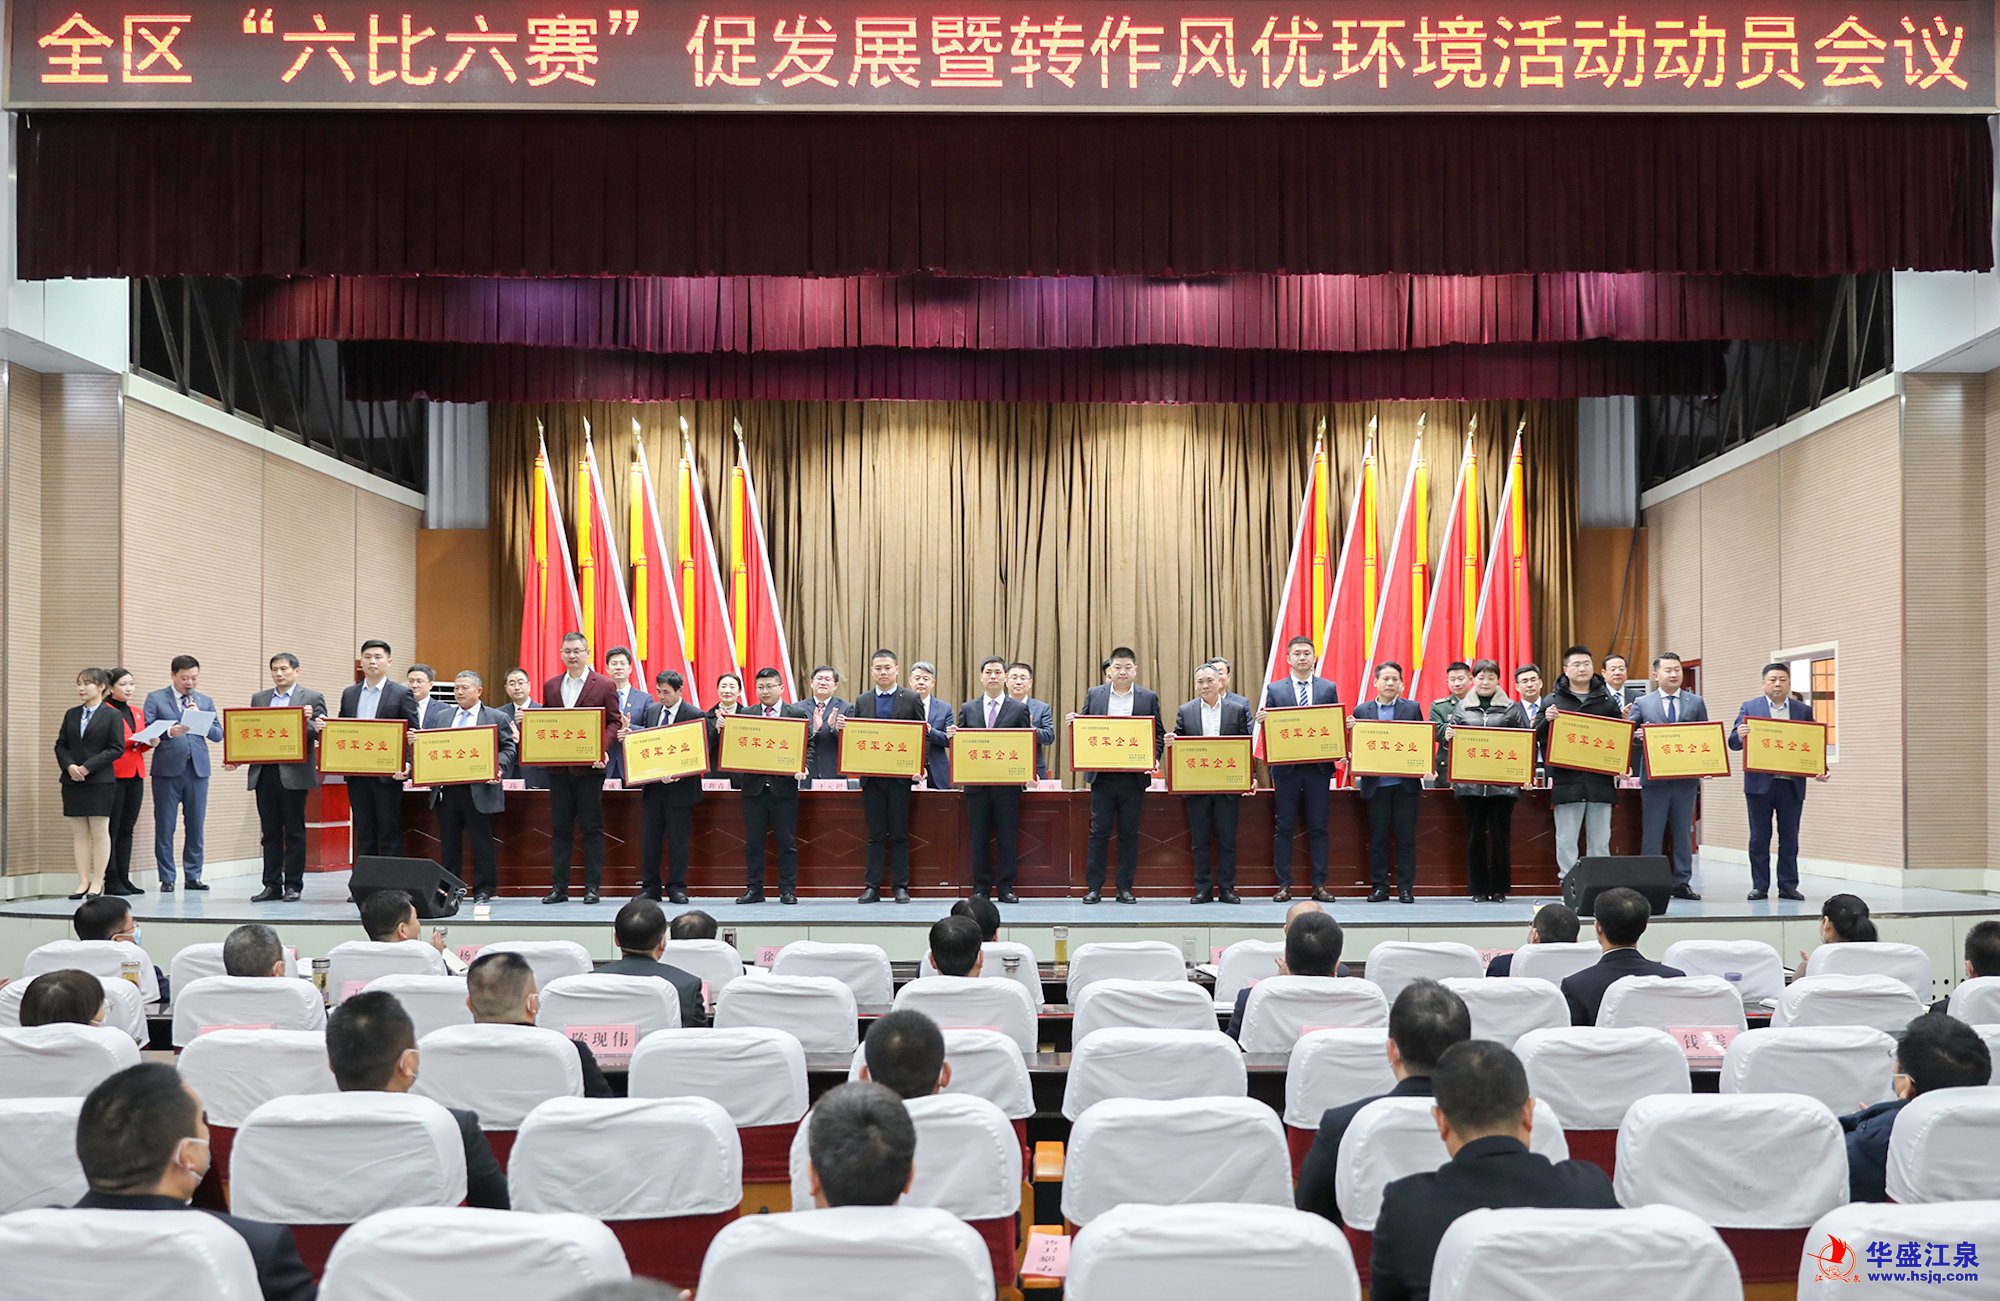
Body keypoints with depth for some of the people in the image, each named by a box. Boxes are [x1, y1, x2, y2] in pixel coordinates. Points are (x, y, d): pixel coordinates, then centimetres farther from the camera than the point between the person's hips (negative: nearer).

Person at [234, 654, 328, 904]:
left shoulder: (312, 698, 3)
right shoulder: (259, 699, 16)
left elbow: (319, 733, -3)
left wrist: (307, 721, -22)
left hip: (293, 773, -4)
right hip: (264, 773, 4)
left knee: (294, 832, 1)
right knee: (270, 832, 7)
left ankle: (293, 885, 7)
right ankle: (272, 885, 11)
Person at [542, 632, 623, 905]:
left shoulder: (604, 685, -1)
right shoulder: (551, 686, 11)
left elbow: (614, 722, -2)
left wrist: (603, 748, -17)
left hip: (589, 767, -4)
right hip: (558, 767, 4)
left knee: (592, 828, 1)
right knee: (560, 828, 7)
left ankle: (592, 887, 6)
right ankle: (558, 887, 11)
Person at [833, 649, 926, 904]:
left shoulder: (911, 699, 4)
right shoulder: (862, 702, 12)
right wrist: (842, 728, -11)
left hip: (900, 776, -2)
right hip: (871, 776, 2)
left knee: (899, 833, 2)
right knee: (875, 834, 5)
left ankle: (900, 886, 7)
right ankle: (872, 886, 8)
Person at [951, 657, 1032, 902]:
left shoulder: (1019, 709, 5)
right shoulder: (967, 709, 11)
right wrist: (951, 736, -10)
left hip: (1007, 783, -1)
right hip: (976, 783, 2)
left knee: (1008, 836, 1)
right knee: (979, 837, 5)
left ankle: (1005, 887, 8)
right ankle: (981, 888, 11)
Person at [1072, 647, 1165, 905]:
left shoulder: (1149, 698, 6)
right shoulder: (1093, 695, 8)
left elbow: (1157, 734, 6)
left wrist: (1153, 758, -10)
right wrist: (1074, 722, -11)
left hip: (1134, 777, 0)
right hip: (1102, 776, 0)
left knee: (1129, 833, 5)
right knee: (1099, 831, 2)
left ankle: (1125, 888, 11)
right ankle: (1093, 887, 6)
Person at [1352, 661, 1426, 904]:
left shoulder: (1412, 709, 6)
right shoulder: (1361, 711, 6)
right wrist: (1350, 729, -15)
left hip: (1405, 783, 0)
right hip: (1376, 783, 0)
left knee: (1406, 837, 2)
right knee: (1377, 837, 4)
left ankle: (1405, 888, 8)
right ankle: (1379, 887, 12)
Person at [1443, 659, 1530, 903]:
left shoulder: (1511, 708, 8)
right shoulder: (1462, 708, 10)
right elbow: (1447, 734, 10)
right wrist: (1447, 734, -14)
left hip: (1502, 782, -1)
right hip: (1470, 782, 1)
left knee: (1501, 835, 1)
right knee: (1475, 835, 4)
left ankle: (1499, 888, 10)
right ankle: (1478, 888, 11)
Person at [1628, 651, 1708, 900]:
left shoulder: (1696, 703, 11)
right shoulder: (1642, 703, 5)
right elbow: (1629, 736, 2)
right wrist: (1638, 737, -19)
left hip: (1686, 778, 2)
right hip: (1654, 778, -2)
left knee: (1683, 833, 7)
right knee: (1652, 833, 1)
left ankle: (1682, 882, 12)